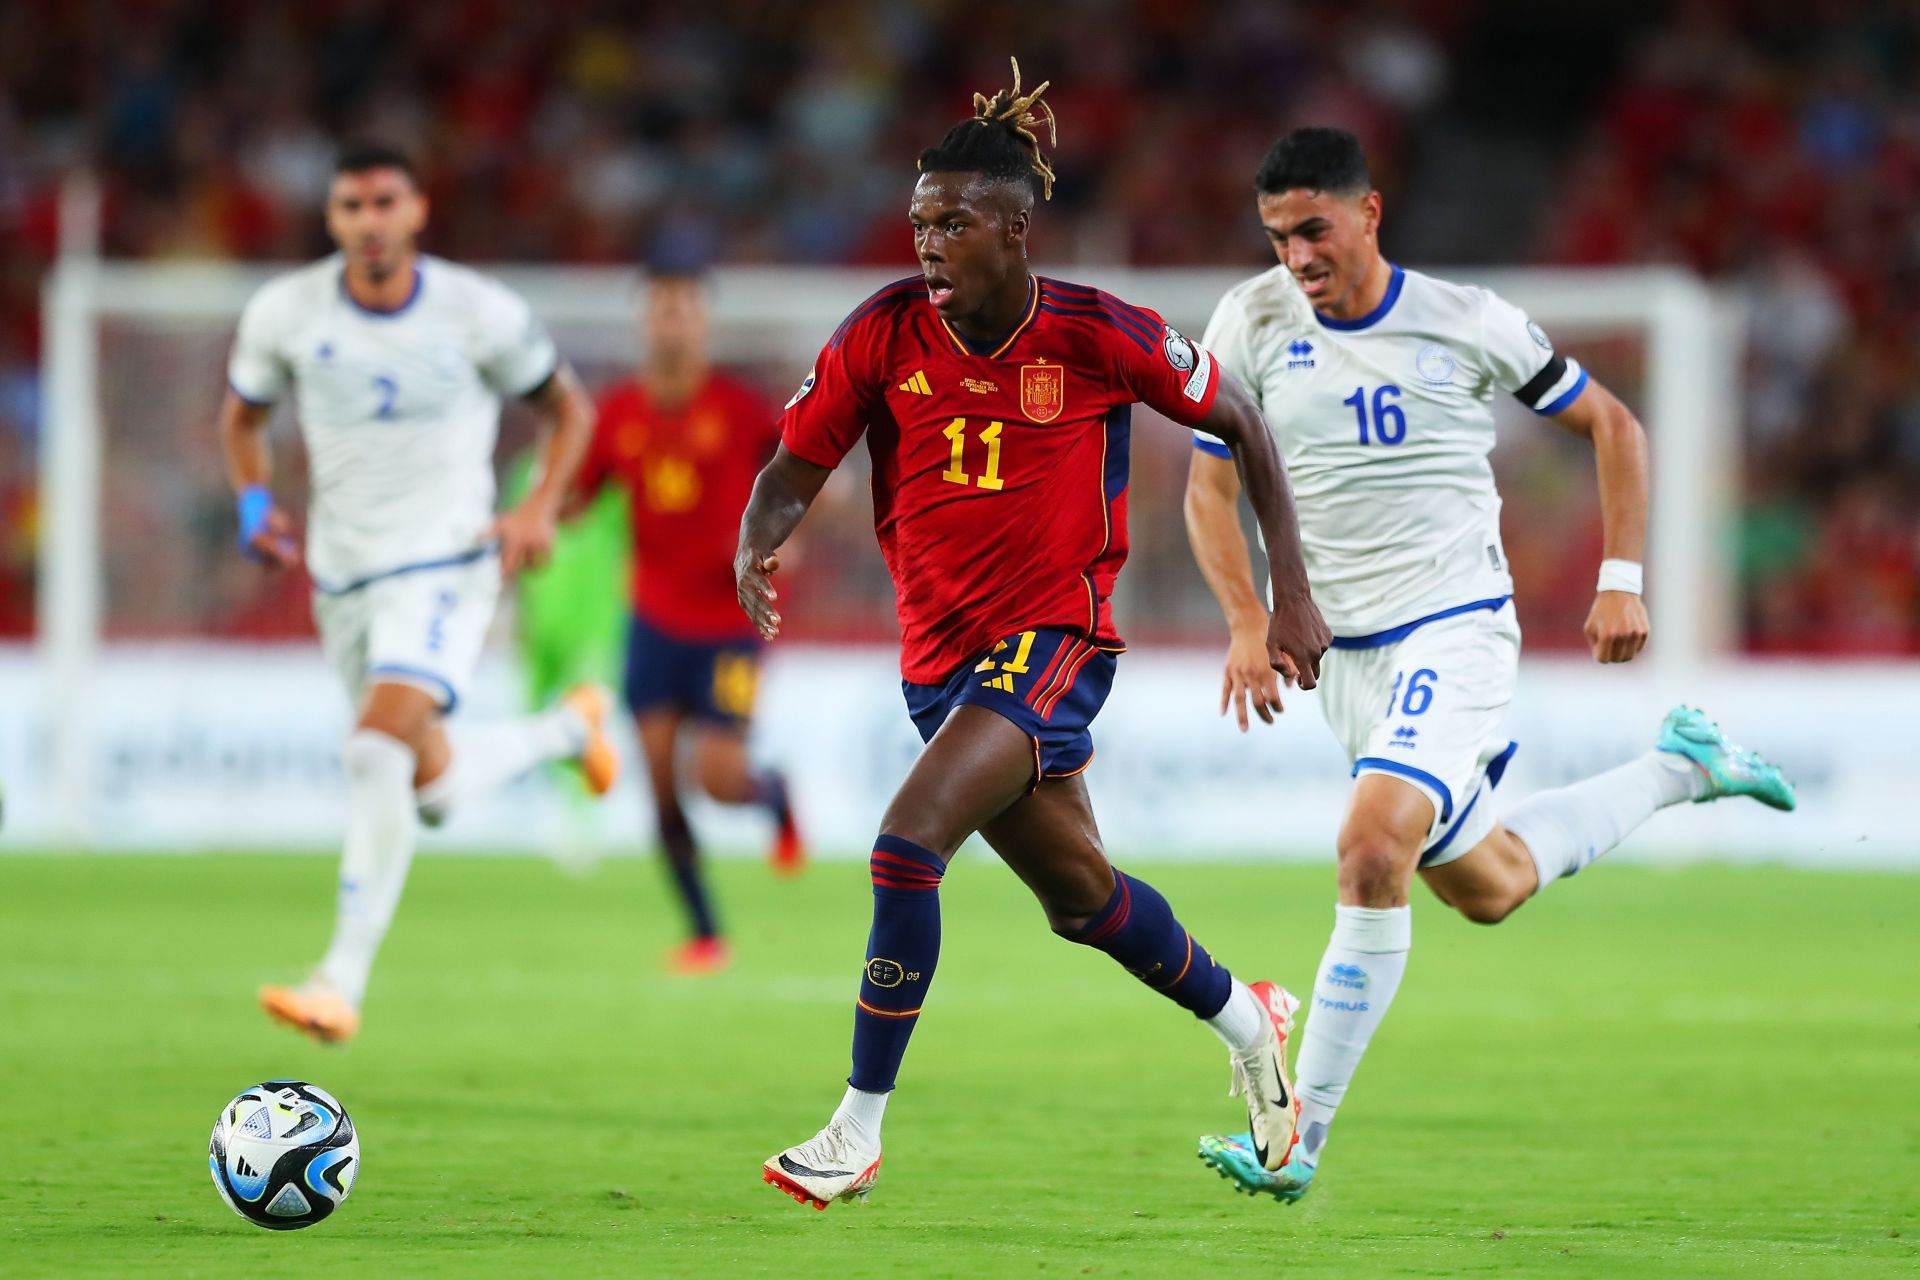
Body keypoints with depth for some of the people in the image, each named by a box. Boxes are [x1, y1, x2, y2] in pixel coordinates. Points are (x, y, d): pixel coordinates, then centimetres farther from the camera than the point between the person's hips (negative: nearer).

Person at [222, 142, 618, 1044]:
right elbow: (241, 416, 15)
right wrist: (255, 503, -3)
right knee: (435, 791, 13)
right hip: (342, 574, 4)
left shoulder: (478, 313, -8)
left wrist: (540, 510, -7)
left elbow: (567, 408, 7)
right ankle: (568, 729, 45)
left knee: (378, 751, -26)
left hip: (445, 565, -4)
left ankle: (342, 984, -25)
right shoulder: (285, 314, -3)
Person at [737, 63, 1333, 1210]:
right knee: (1080, 894, 18)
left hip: (1056, 638, -5)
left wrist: (1293, 594, -1)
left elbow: (1241, 426, 0)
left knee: (907, 842, -24)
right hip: (942, 653, 5)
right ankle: (1245, 1019, 46)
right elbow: (794, 470, -4)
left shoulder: (1099, 336, -14)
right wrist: (756, 549, -27)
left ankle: (858, 1135, -17)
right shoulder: (885, 333, -8)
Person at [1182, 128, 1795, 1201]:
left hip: (1457, 629, -5)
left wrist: (1623, 581, -3)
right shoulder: (1252, 324, -2)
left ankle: (1299, 1138, -23)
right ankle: (1680, 768, 41)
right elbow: (1211, 487, 7)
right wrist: (1249, 623, -7)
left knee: (1373, 850, -26)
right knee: (1484, 888, 16)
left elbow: (1611, 425, 5)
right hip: (1345, 652, 5)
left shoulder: (1467, 324, -7)